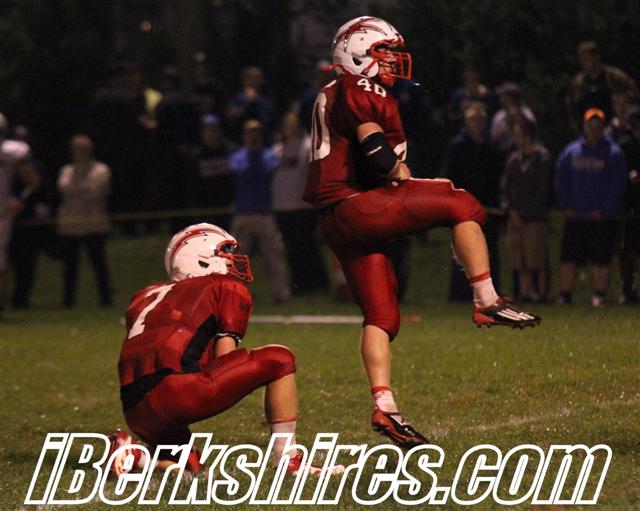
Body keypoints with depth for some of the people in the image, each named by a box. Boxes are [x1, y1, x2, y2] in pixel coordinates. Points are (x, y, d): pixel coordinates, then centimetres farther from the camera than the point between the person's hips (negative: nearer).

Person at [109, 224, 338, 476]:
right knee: (280, 359, 6)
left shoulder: (146, 297, 30)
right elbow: (224, 359, 4)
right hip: (175, 389, -7)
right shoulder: (228, 289, 13)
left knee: (187, 467, 33)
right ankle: (288, 461, 5)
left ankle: (129, 450, 5)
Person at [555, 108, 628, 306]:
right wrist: (566, 207, 0)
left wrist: (604, 210, -9)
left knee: (601, 259, -1)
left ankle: (599, 296, 5)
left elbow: (617, 186, -1)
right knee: (568, 258, 1)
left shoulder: (613, 153, 3)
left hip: (602, 218, -2)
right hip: (574, 216, 2)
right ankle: (564, 295, 6)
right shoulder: (570, 152, 11)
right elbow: (560, 182, 12)